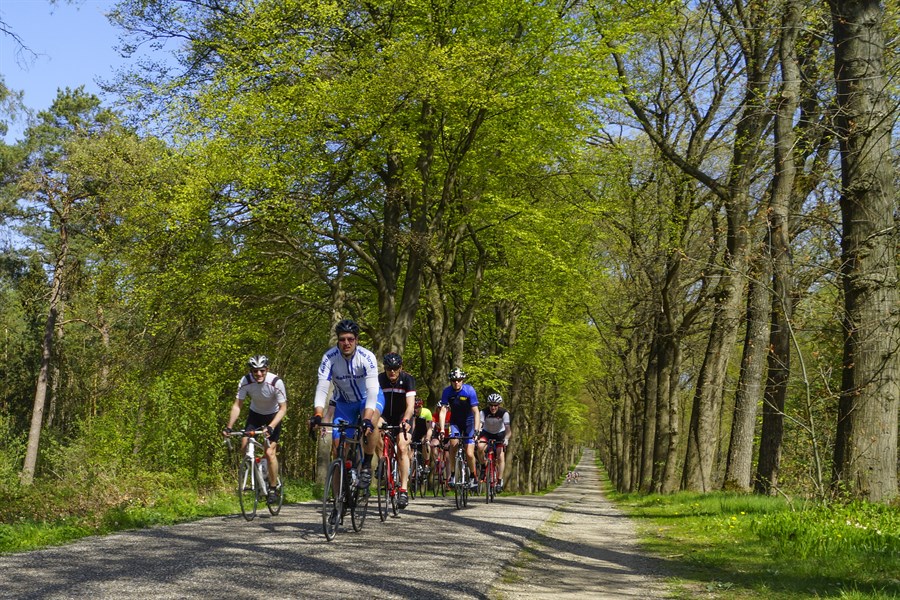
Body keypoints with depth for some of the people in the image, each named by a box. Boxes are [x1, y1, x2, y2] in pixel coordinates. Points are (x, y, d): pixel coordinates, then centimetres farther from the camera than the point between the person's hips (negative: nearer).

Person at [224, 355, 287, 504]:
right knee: (244, 445, -15)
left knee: (270, 452, -14)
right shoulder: (245, 381, -23)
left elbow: (283, 408, -24)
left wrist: (271, 427, -37)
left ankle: (273, 488, 1)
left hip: (273, 416, -3)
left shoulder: (276, 382, -30)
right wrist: (229, 427, -26)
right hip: (255, 414, 3)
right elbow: (237, 405, -17)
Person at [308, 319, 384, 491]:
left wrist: (367, 419, -51)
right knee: (337, 443, -8)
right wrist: (317, 415, -44)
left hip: (368, 398, -3)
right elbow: (322, 388, -28)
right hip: (344, 402, 3)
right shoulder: (329, 357, -22)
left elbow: (372, 391, -37)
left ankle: (367, 465, -17)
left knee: (370, 420, -36)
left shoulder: (367, 357, -28)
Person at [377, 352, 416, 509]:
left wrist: (405, 421, -46)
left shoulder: (407, 379, -18)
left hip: (402, 418, -2)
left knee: (402, 448, -20)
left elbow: (410, 405, -28)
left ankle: (403, 491, -18)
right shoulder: (379, 379, -14)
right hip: (385, 417, 2)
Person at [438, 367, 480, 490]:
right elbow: (443, 411, -20)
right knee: (453, 443, -25)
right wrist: (441, 430, -30)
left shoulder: (469, 390, -22)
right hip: (455, 422, 2)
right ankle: (452, 475, -12)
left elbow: (476, 412, -23)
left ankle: (473, 477, 16)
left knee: (469, 454, -10)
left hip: (468, 422, -2)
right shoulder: (447, 391, -16)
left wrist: (476, 430, -32)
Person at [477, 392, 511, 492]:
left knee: (501, 457, -15)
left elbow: (508, 429, -32)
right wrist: (475, 436, -53)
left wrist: (506, 439, -51)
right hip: (486, 433, 0)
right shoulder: (484, 412, -25)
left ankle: (500, 481, -3)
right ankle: (483, 466, -6)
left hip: (500, 434, 0)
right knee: (480, 447, -31)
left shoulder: (504, 413, -26)